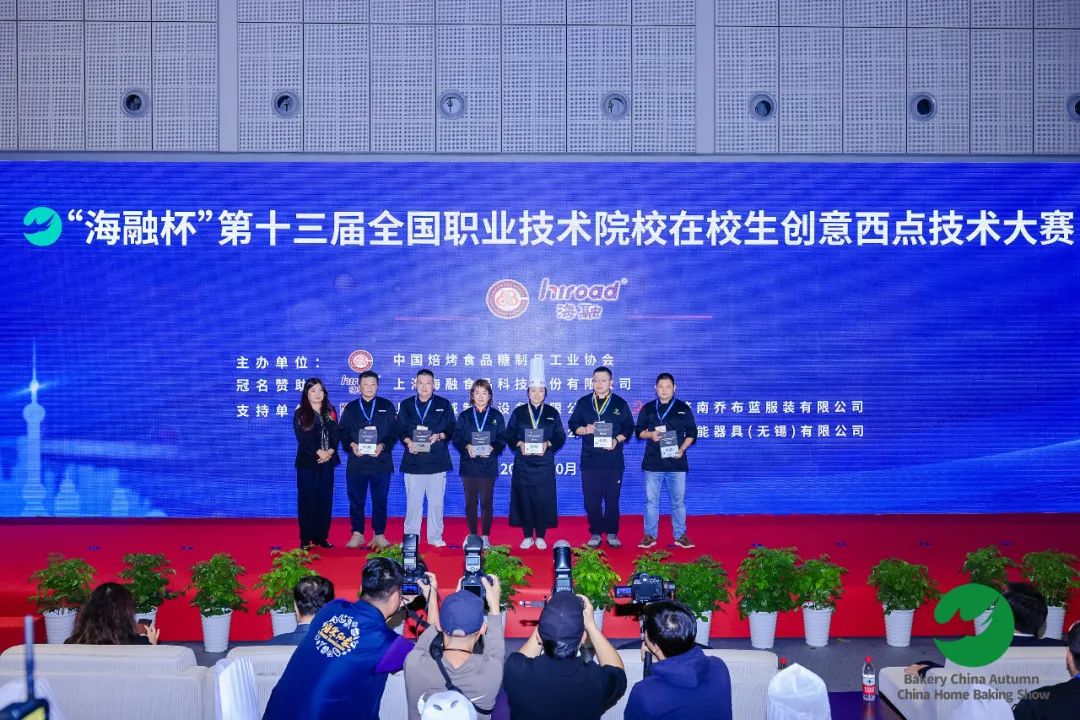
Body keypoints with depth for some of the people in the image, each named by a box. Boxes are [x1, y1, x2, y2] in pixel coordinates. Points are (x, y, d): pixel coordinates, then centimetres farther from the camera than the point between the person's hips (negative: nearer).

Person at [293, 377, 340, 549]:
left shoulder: (330, 412, 12)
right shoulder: (300, 414, 0)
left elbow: (335, 434, 5)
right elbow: (303, 438, -9)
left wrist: (330, 451, -11)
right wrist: (318, 452, -18)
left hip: (327, 462, 4)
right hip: (308, 462, -4)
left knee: (325, 499, 4)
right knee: (307, 500, -2)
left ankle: (321, 536, 10)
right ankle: (306, 539, 2)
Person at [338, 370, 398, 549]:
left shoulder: (387, 406, 8)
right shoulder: (350, 408, 12)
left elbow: (393, 431, 3)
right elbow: (343, 432, 7)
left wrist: (382, 446, -13)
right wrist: (352, 445, -12)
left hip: (381, 461, -1)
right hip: (356, 462, 1)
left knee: (380, 500, 3)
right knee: (356, 500, 4)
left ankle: (379, 535, 12)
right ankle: (357, 534, 14)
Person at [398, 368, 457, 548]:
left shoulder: (444, 405, 8)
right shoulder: (406, 405, 11)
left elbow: (451, 430, 6)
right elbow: (400, 430, 8)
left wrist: (438, 436, -13)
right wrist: (408, 442, -11)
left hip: (437, 461, 0)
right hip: (413, 460, 0)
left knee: (436, 501, 2)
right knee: (413, 501, 1)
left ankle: (435, 536, 12)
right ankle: (410, 537, 10)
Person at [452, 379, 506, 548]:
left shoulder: (496, 416, 7)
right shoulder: (464, 416, 9)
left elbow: (501, 440, 3)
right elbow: (457, 439, 3)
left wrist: (492, 449, -17)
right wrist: (467, 447, -17)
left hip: (488, 466, -1)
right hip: (468, 465, 1)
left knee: (486, 502, -2)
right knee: (470, 502, 3)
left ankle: (486, 536, 6)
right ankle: (472, 535, 11)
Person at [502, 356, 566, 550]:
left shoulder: (552, 413, 6)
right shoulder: (518, 412, 6)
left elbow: (560, 437, 4)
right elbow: (508, 436, 4)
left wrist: (547, 444, -13)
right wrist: (520, 444, -13)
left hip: (544, 464, 0)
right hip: (523, 463, 0)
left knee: (544, 499, -2)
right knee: (524, 499, -1)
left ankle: (541, 537, 10)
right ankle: (527, 536, 10)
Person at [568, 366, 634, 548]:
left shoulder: (620, 404, 6)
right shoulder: (583, 403, 9)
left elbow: (628, 428, 6)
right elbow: (573, 425, 9)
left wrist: (617, 440, -11)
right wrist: (585, 430, -11)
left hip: (613, 460, -1)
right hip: (589, 460, 1)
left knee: (612, 499, 3)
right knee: (591, 500, 1)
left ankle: (612, 533, 15)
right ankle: (595, 533, 13)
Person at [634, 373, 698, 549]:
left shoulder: (683, 409, 4)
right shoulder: (648, 408, 6)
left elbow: (692, 433, 6)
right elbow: (639, 431, 10)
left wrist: (682, 449, -9)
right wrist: (650, 434, -11)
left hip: (676, 462, -1)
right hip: (652, 462, 1)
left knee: (678, 500, 4)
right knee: (651, 500, 5)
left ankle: (680, 535, 14)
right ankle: (650, 535, 13)